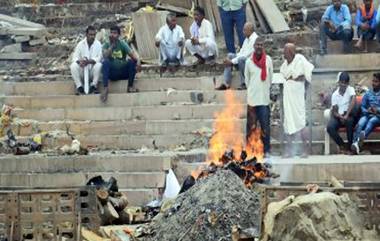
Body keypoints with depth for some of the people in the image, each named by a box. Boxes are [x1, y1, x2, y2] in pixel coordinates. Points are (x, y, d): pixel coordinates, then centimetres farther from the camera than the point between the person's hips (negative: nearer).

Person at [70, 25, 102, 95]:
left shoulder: (98, 44, -3)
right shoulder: (80, 44, 2)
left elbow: (99, 58, -13)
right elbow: (75, 57, -5)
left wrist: (89, 61, -32)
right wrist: (79, 61, -30)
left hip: (92, 70, -1)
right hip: (82, 70, 1)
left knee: (98, 65, -32)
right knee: (73, 66, -27)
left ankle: (93, 86, -22)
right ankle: (79, 87, -24)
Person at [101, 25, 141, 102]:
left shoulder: (123, 44, 1)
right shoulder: (106, 45, 1)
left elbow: (132, 53, -14)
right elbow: (105, 56, -19)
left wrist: (138, 60, -34)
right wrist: (112, 45, -18)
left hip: (124, 73, 1)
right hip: (112, 74, -1)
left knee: (132, 61, -24)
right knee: (106, 62, -30)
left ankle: (130, 86, -18)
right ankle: (105, 88, -39)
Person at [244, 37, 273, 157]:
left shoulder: (268, 60, 1)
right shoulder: (249, 61, 2)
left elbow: (270, 78, 10)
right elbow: (247, 79, 11)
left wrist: (265, 90, 12)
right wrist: (251, 91, 12)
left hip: (264, 98, 0)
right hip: (252, 98, 0)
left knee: (265, 126, -1)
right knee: (251, 125, 1)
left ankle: (267, 150, 5)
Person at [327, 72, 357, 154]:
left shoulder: (350, 89, -6)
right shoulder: (335, 94, 1)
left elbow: (353, 101, -26)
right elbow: (334, 111, -1)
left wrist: (346, 115, -35)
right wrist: (340, 117, -24)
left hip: (349, 116, -2)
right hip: (338, 116, 2)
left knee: (349, 121, -37)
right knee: (330, 127, -26)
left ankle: (350, 146, -23)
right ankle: (342, 145, -6)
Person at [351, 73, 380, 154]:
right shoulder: (368, 93, 16)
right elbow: (362, 107, 11)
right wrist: (367, 111, -10)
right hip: (367, 115, 2)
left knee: (371, 121, -38)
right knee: (360, 123, -33)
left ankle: (363, 135, -67)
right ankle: (355, 143, -54)